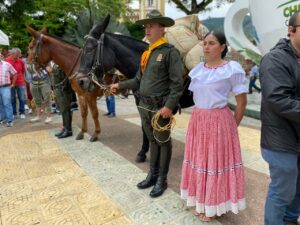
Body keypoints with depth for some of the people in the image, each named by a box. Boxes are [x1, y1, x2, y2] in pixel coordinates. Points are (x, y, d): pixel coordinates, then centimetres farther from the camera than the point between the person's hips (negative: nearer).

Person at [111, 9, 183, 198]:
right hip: (144, 106, 7)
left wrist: (169, 106, -23)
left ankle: (162, 180, 23)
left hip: (160, 107, -7)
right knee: (152, 141, 18)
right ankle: (153, 175, 34)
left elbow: (177, 83, -16)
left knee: (163, 142, 7)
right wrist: (120, 85, 12)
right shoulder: (147, 53, 12)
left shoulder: (170, 51, -10)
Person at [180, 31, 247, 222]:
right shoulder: (198, 70, 6)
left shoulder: (232, 69, -10)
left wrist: (232, 127, -4)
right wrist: (200, 118, 10)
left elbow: (242, 102, -7)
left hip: (219, 121, -6)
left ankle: (214, 205, 29)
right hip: (198, 120, 6)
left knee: (216, 161, 7)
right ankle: (201, 201, 37)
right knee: (199, 160, 16)